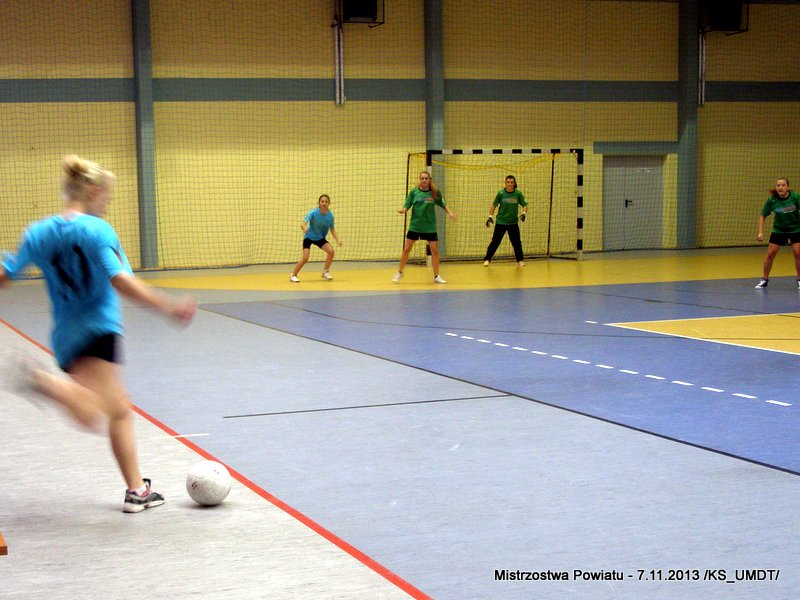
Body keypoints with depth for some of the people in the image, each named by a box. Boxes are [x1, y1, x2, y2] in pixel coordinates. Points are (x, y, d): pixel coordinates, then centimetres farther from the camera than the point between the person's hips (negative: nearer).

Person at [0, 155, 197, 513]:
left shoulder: (39, 232, 7)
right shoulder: (97, 230, -9)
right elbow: (121, 282, -20)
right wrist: (169, 307, -20)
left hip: (64, 337, 8)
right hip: (97, 331, -8)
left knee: (119, 410, 16)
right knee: (93, 416, -21)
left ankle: (136, 490, 18)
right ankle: (45, 382, -37)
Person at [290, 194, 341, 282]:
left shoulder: (330, 215, -13)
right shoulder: (313, 212, -25)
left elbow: (332, 229, 0)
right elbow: (303, 224, -35)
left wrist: (337, 240, -12)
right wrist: (304, 228, -58)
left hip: (320, 238, 4)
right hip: (309, 236, -4)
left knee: (331, 251, -18)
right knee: (305, 258, -18)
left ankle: (325, 272, 4)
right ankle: (293, 275, 1)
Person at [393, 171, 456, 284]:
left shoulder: (435, 193, -2)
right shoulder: (413, 192, -3)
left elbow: (443, 205, 9)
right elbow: (407, 206, -3)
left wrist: (450, 212, -7)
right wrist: (402, 210, -24)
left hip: (430, 227, 0)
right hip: (414, 226, 0)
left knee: (435, 251, 1)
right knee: (406, 250, 2)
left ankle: (436, 275, 16)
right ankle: (399, 272, 18)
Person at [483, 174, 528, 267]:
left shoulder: (518, 194, -3)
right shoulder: (501, 193, -6)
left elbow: (524, 205, 0)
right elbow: (494, 205, 2)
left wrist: (524, 213, -19)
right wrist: (490, 216, -5)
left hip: (513, 222, 1)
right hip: (501, 222, -1)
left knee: (516, 242, 3)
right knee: (495, 241, -3)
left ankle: (520, 260, 17)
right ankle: (487, 259, 4)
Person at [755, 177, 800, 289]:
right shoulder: (771, 200, -16)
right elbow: (763, 216, -6)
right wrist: (760, 232, -14)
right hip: (779, 229, 1)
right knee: (770, 254, -4)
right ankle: (764, 280, 11)